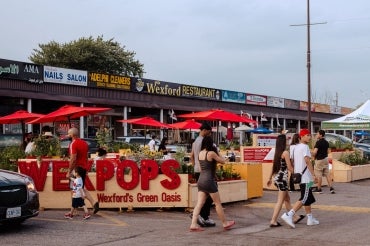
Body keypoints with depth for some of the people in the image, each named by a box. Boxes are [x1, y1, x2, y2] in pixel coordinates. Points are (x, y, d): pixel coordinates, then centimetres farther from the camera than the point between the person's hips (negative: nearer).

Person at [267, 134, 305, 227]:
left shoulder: (277, 153, 9)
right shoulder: (285, 152, -13)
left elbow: (273, 167, 14)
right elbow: (289, 168, -13)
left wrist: (270, 178, 20)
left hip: (276, 178, 8)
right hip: (282, 178, -8)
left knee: (287, 198, 17)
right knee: (280, 201, -3)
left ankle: (295, 217, 27)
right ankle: (273, 221, -4)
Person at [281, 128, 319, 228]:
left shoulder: (296, 147, 14)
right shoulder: (305, 147, -13)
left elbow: (293, 162, 18)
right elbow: (307, 161, -24)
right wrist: (313, 175, -24)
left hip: (299, 176, 9)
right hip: (305, 177, -9)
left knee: (308, 198, 16)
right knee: (304, 199, -8)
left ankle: (310, 218, 20)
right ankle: (289, 215, -16)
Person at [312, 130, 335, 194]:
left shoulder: (318, 142, -17)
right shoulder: (326, 142, 9)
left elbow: (315, 152, -21)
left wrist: (313, 155, -2)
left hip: (319, 160, -8)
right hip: (325, 159, 8)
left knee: (319, 175, 1)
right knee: (327, 174, 8)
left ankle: (319, 189, 9)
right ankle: (331, 188, 2)